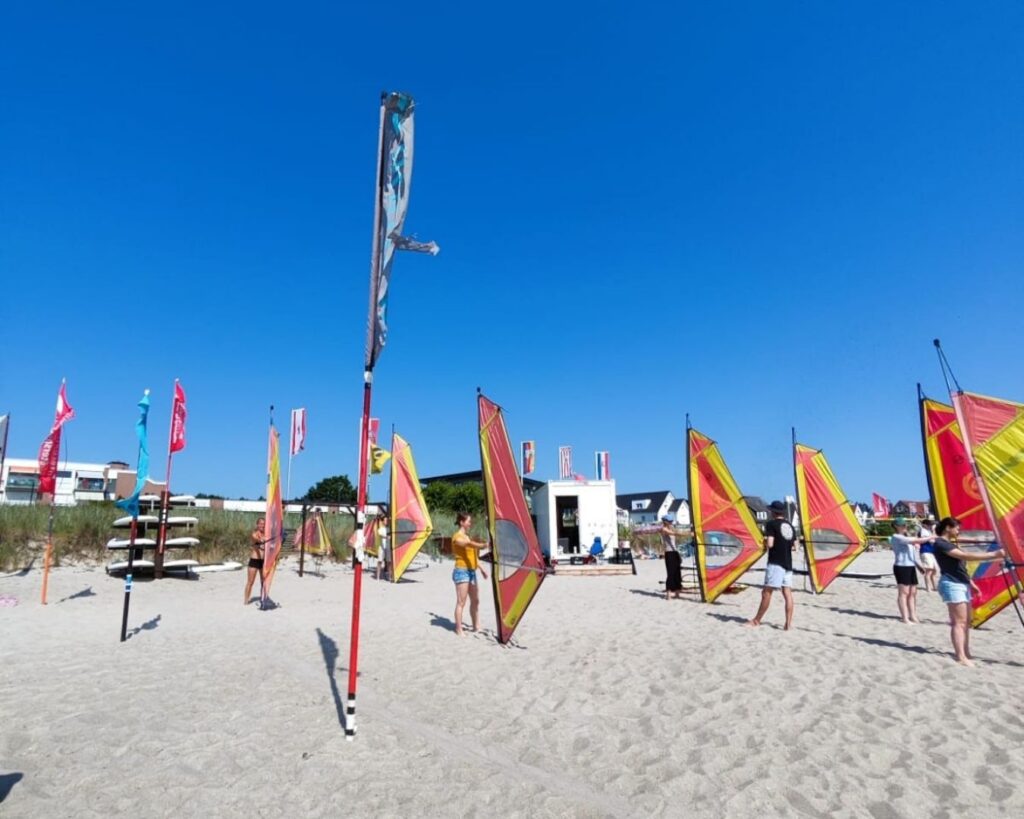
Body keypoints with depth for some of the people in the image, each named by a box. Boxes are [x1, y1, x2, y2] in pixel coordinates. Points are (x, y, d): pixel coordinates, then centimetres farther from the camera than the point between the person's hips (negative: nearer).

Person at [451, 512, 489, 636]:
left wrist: (481, 569, 19)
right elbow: (468, 543, -30)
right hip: (461, 571, -9)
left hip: (471, 571, 9)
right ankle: (459, 630, -1)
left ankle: (476, 626, 23)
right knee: (461, 602, -6)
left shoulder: (467, 536, 17)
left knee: (475, 600, 13)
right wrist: (482, 545, -44)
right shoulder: (457, 537, -11)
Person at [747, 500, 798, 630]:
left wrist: (764, 542, 4)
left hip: (775, 563, -7)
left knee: (767, 592, -3)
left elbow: (769, 544, -16)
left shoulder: (771, 524, -7)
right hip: (788, 564, 7)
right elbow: (795, 546, 16)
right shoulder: (789, 525, 14)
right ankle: (789, 623, 1)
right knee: (787, 593, 4)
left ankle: (756, 620, 3)